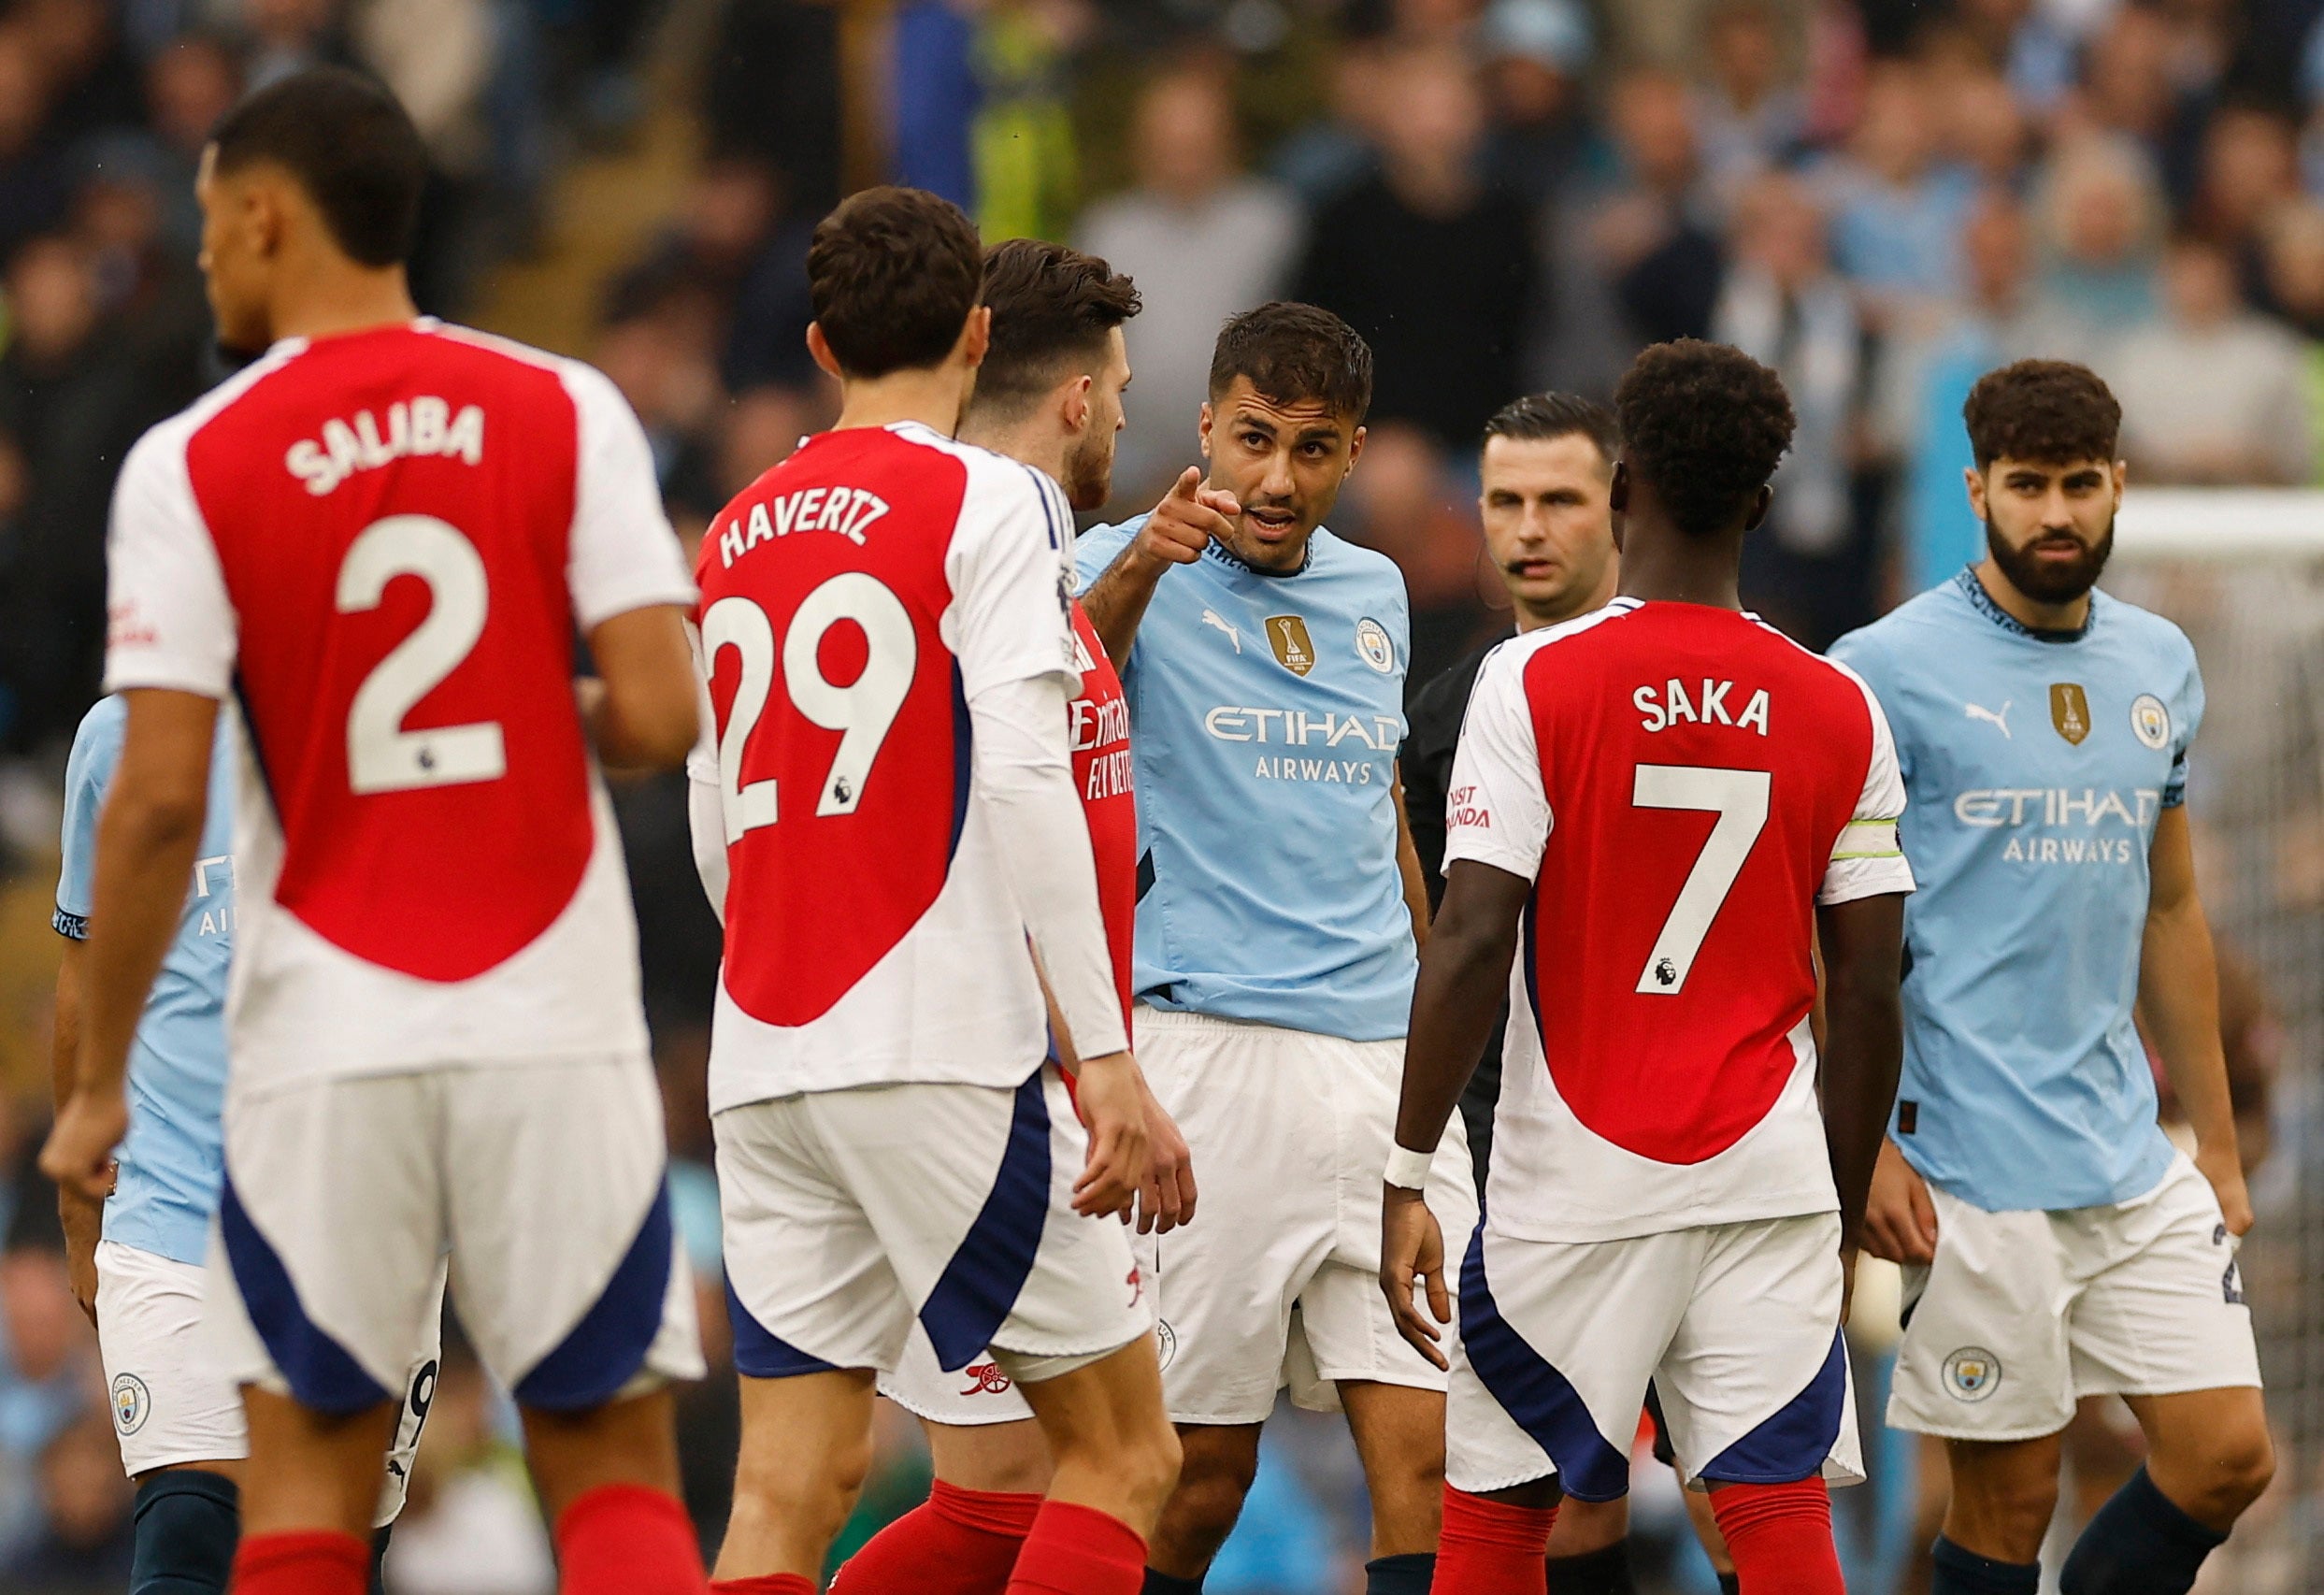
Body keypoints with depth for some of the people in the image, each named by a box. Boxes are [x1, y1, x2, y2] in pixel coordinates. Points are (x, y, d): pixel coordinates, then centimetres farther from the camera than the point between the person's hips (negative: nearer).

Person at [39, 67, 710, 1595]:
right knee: (615, 1465, 8)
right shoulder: (569, 413, 0)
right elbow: (662, 713, -7)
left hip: (327, 1043, -1)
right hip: (556, 1024, 1)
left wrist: (99, 1083, 1)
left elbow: (160, 801, -8)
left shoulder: (191, 467, -4)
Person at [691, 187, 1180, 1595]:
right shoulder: (992, 501, -3)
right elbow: (1023, 778, -14)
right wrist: (1107, 1053, -16)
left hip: (762, 1057, 6)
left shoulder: (738, 535, 16)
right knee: (1125, 1450, 2)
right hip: (945, 1045, -6)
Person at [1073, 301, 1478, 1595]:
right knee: (1200, 1473, -4)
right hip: (1209, 1046, -5)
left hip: (1387, 1057, 5)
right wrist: (1139, 569, -45)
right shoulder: (1133, 570, -2)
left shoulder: (1376, 592, 15)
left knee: (1429, 1452, -5)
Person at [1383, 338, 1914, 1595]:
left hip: (1572, 1192, -2)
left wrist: (1405, 1178, -7)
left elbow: (1472, 941, -12)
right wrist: (1846, 1211, 15)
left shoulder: (1534, 682, -6)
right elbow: (1868, 989, 5)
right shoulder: (1840, 711, 3)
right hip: (1771, 1182, 2)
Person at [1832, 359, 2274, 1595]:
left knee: (2228, 1456, 0)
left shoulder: (2160, 666, 11)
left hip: (2131, 1152, 6)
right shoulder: (1889, 670, -7)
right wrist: (1862, 1149, -14)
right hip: (1972, 1166, -6)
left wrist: (2217, 1139, 18)